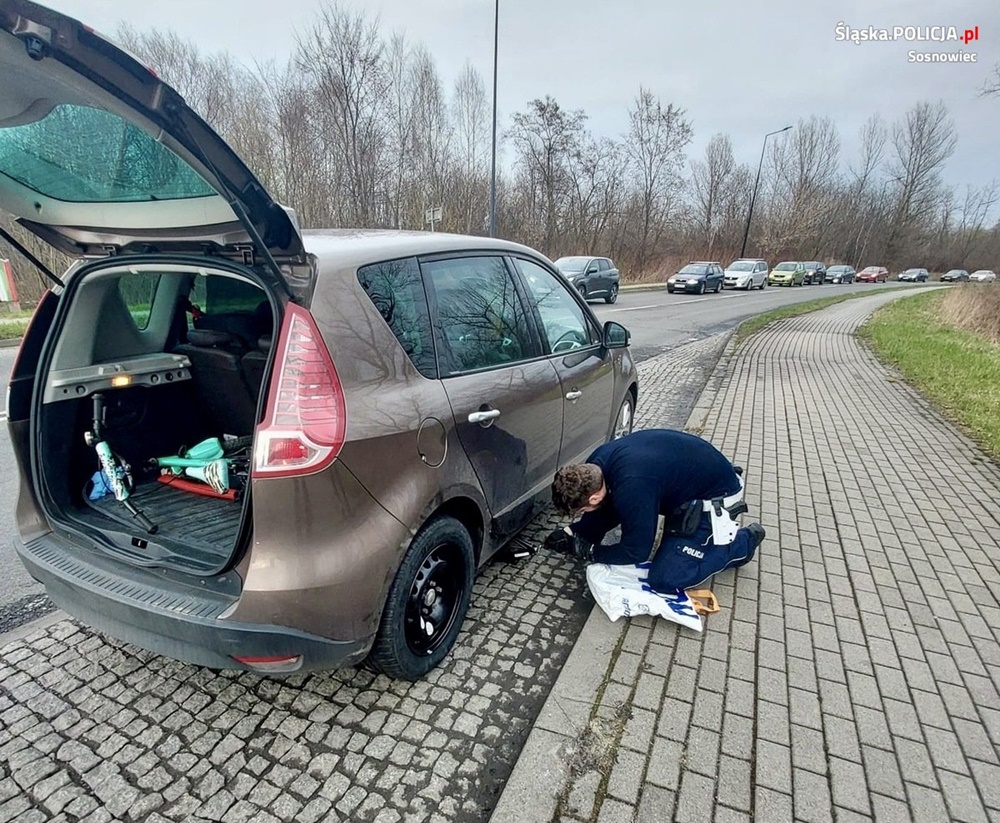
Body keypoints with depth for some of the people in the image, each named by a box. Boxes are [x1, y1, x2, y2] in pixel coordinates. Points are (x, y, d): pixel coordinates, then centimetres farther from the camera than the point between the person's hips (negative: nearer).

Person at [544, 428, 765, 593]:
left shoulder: (631, 489, -37)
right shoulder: (597, 463, -11)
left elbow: (636, 552, -21)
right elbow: (606, 512, 7)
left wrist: (587, 551, -11)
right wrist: (572, 532, -4)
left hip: (715, 492, -9)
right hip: (691, 476, 9)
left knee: (665, 579, -9)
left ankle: (743, 541, 6)